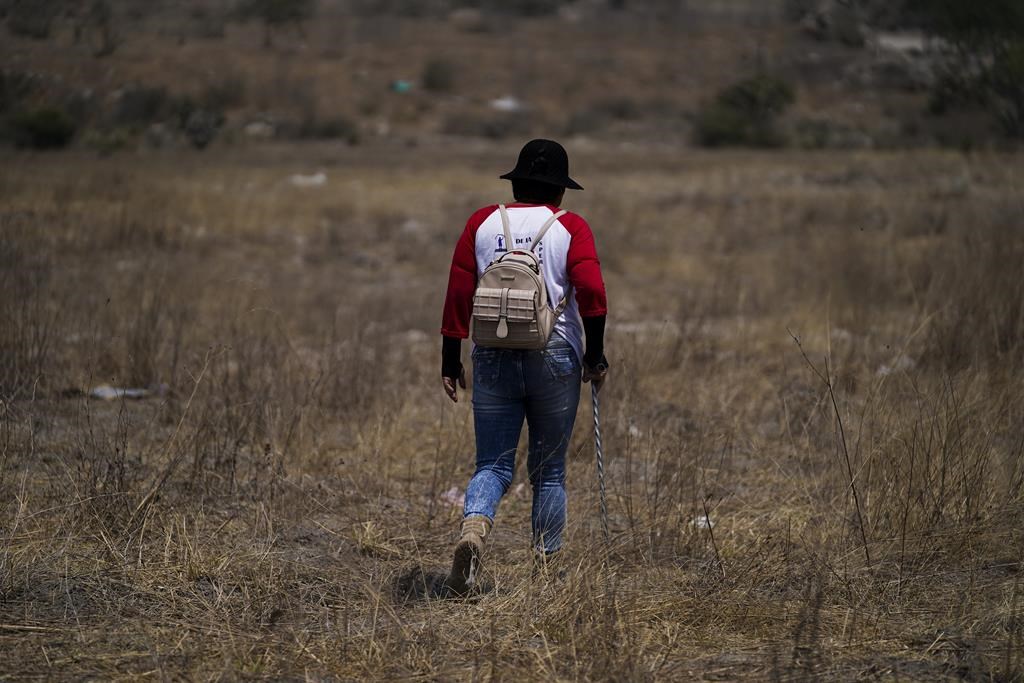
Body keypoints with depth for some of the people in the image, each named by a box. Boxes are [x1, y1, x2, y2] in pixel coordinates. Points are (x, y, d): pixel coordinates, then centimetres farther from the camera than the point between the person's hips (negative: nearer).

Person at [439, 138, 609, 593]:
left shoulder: (482, 223, 6)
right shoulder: (571, 228, 0)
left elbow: (458, 292, 3)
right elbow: (591, 290, -13)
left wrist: (450, 361, 7)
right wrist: (595, 354, -3)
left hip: (493, 359, 1)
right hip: (554, 360, -1)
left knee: (493, 466, 5)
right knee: (549, 470, 12)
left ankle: (474, 527, -24)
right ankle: (545, 566, 12)